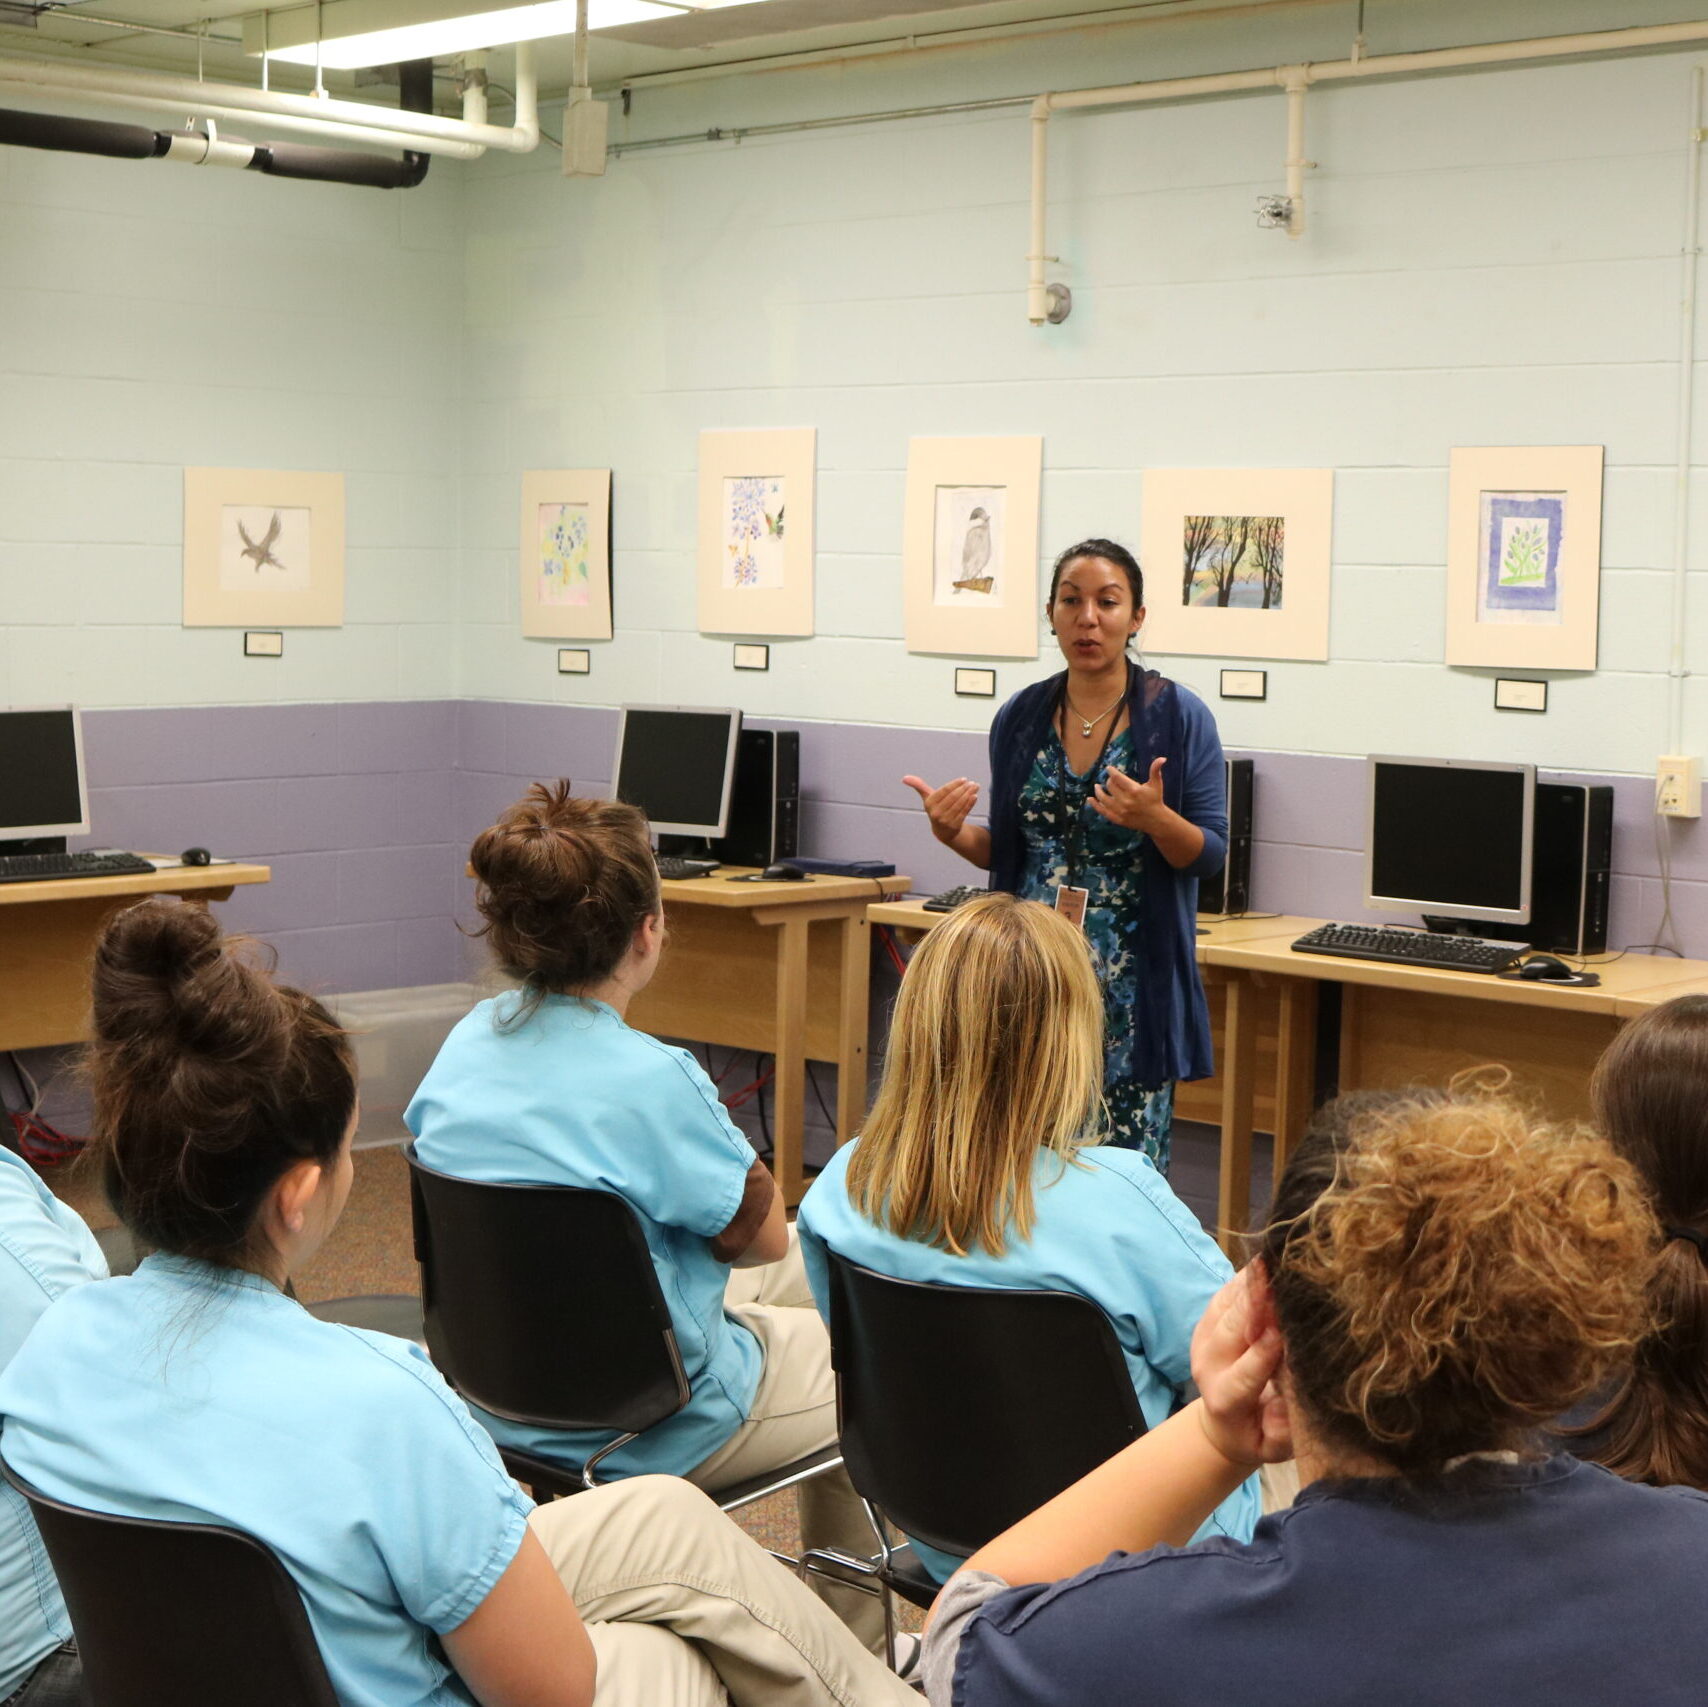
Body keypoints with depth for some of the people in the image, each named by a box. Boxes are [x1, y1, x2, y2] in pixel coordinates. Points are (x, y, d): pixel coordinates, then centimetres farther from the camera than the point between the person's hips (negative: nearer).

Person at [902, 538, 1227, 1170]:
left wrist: (1155, 819, -23)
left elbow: (1210, 853, -3)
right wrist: (955, 834, -4)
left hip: (1132, 978, -3)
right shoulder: (1021, 716, 7)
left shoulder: (1178, 715, -3)